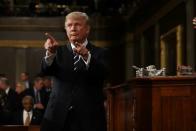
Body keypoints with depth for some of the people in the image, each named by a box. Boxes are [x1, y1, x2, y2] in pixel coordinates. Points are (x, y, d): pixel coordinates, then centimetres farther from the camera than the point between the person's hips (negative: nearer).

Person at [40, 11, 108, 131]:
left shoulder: (99, 53, 5)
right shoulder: (59, 51, 11)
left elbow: (102, 73, -15)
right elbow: (46, 70, -6)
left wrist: (86, 55, -33)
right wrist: (50, 52, -27)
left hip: (89, 118, -1)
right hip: (58, 117, 1)